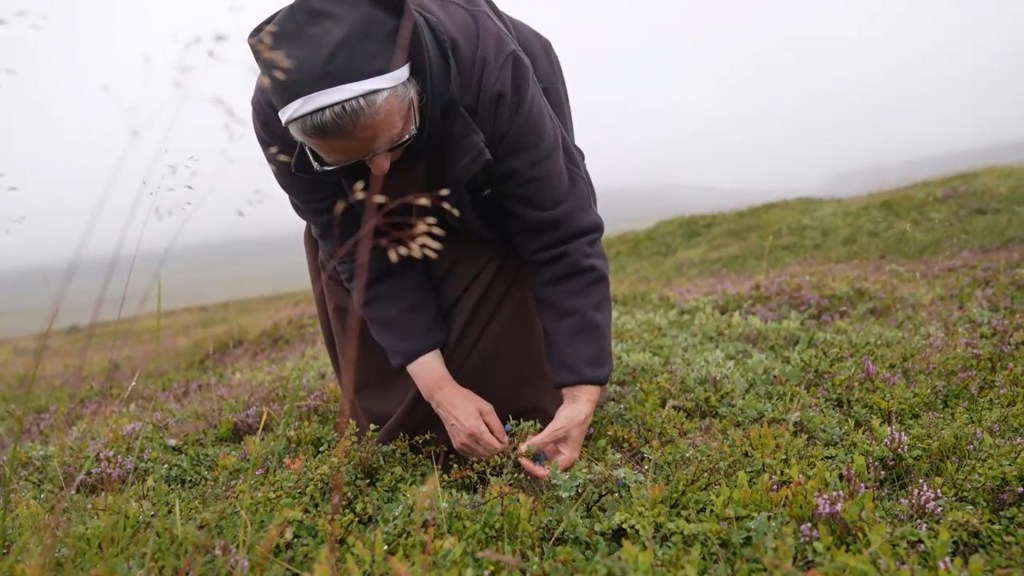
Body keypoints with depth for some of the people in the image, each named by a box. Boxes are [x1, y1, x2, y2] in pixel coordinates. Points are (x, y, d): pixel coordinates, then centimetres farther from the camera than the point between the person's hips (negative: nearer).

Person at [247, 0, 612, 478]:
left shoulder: (491, 69, -43)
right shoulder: (276, 117, -35)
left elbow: (563, 240, -38)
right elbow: (364, 255, -28)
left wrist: (581, 398, -42)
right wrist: (439, 390, -34)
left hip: (491, 195, -2)